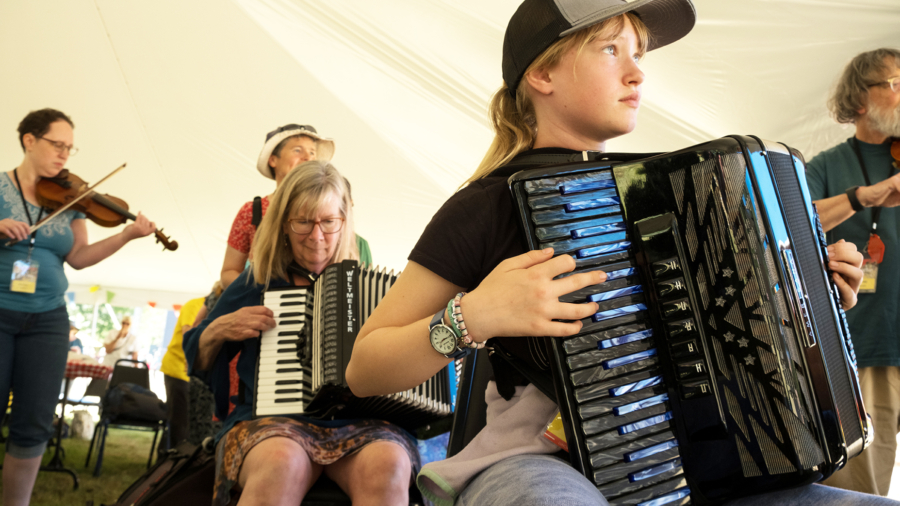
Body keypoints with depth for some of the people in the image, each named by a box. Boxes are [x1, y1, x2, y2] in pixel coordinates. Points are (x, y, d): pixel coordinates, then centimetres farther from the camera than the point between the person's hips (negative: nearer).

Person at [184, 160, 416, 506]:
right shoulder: (255, 284, 16)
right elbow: (198, 360, 24)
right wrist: (219, 329, 3)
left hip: (361, 423, 0)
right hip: (273, 421, 0)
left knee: (387, 465, -36)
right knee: (281, 463, -38)